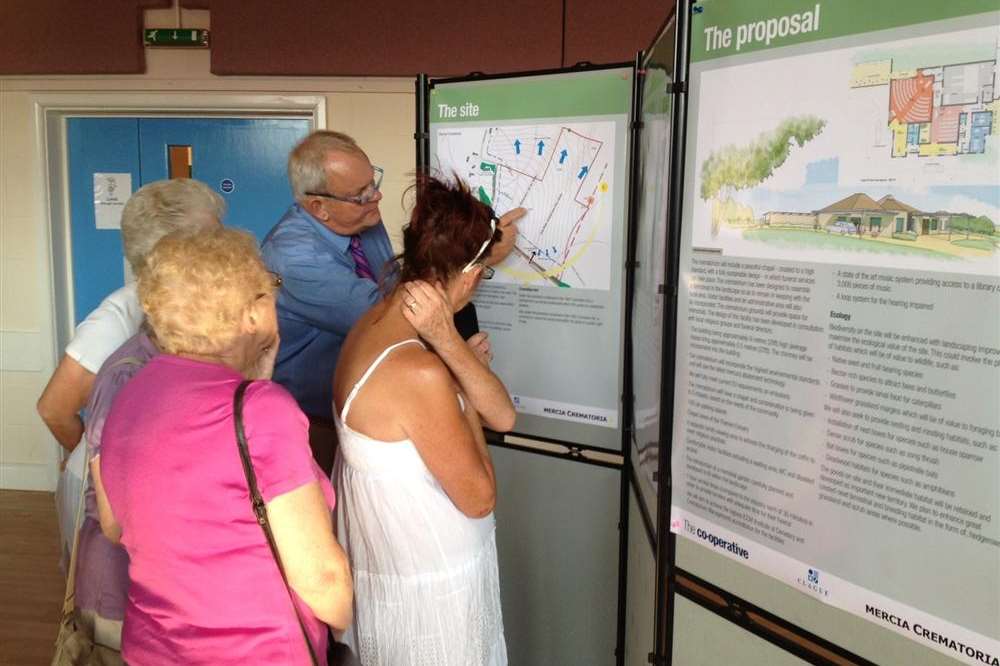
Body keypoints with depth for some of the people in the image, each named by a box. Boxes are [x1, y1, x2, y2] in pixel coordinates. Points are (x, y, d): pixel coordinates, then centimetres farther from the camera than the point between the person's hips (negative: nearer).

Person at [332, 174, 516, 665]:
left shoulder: (376, 323, -3)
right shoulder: (418, 372, -31)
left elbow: (502, 417, -5)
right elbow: (479, 498, -18)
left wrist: (448, 343, -21)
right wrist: (456, 351, -15)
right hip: (427, 590, -9)